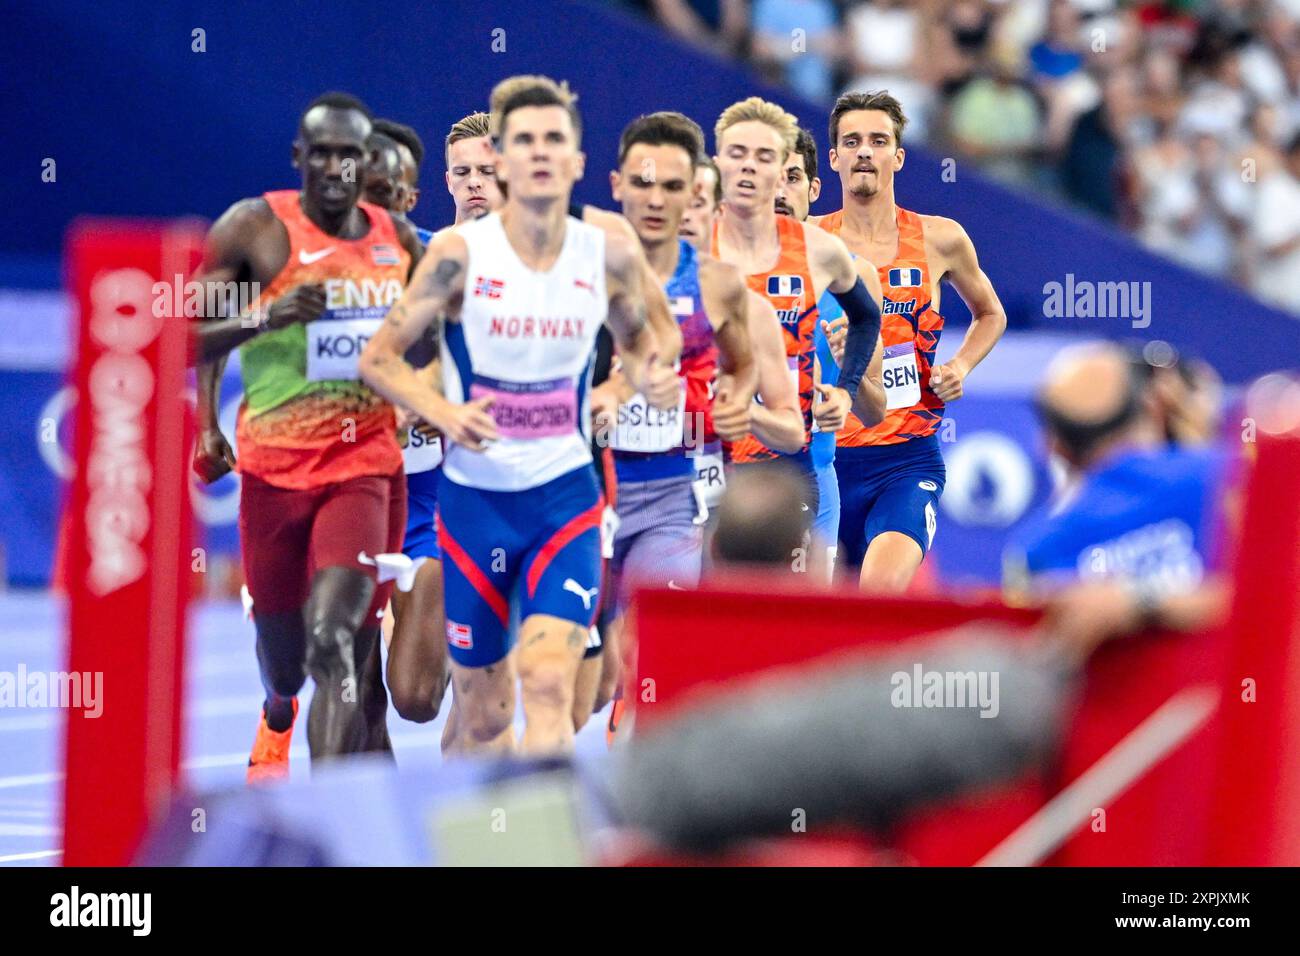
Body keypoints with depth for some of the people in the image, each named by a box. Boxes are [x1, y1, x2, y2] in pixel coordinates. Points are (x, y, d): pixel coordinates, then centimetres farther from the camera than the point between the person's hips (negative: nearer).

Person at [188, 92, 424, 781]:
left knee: (336, 645, -18)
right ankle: (277, 718, 52)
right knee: (283, 654, 14)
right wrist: (268, 316, -20)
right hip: (275, 465, -1)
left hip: (368, 465, 1)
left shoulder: (399, 240, 9)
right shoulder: (255, 228, -4)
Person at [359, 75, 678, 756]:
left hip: (565, 494, 0)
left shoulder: (611, 256, -3)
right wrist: (442, 412, -22)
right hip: (474, 496, 0)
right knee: (482, 713, 8)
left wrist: (648, 378, -6)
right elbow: (379, 357, -4)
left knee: (549, 680, -20)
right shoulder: (459, 252, -10)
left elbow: (634, 341, 17)